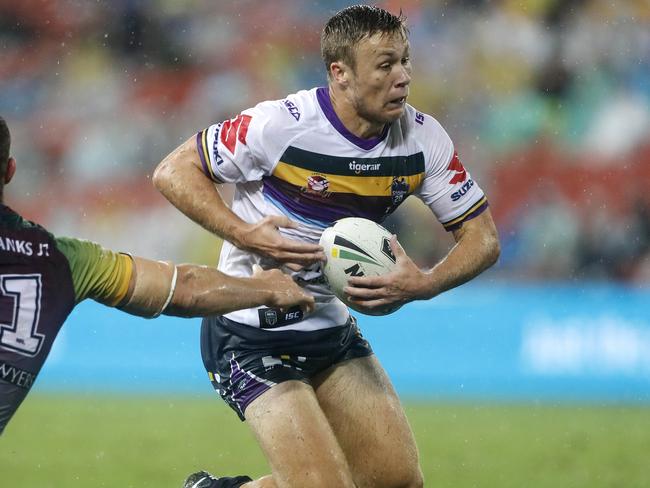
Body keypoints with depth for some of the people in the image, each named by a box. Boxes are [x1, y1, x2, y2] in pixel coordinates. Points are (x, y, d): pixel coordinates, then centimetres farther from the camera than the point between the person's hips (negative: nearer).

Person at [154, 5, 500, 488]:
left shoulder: (421, 137, -7)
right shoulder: (280, 125, -22)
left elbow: (483, 236, -2)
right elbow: (174, 172, -13)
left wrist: (425, 284, -21)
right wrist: (245, 235, -25)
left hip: (333, 329, 6)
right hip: (252, 334, -6)